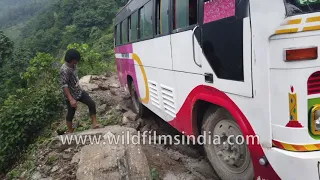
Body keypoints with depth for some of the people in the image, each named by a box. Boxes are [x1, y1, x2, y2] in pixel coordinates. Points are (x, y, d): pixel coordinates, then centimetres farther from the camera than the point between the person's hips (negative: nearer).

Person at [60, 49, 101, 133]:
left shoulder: (73, 65, 2)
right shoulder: (64, 69, -26)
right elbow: (64, 85, -30)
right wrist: (71, 99, -34)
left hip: (79, 91, 8)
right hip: (71, 95, -8)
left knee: (92, 104, -4)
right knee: (71, 114, 7)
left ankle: (94, 124, 1)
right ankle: (70, 133, 25)